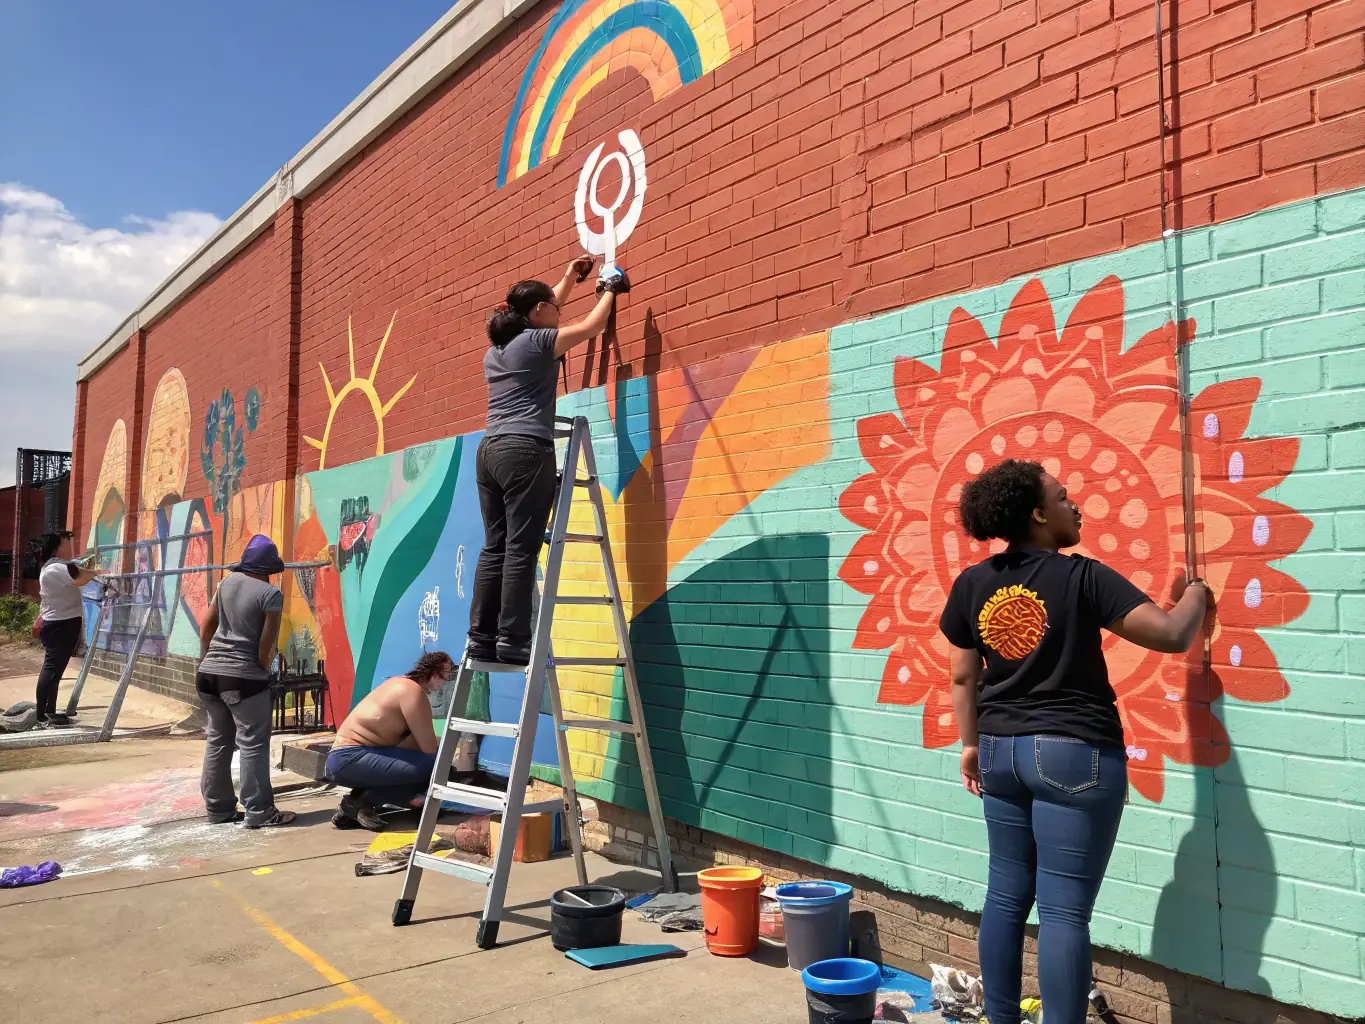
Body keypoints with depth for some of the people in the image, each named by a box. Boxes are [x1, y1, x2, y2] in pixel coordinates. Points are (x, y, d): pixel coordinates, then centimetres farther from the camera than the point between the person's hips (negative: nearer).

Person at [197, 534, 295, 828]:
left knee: (218, 740, 15)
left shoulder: (228, 582, 7)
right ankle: (259, 812, 1)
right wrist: (263, 671, 5)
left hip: (210, 672, 7)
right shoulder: (271, 594, -12)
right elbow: (266, 646, -13)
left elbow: (206, 628, 13)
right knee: (253, 744, -1)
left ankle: (218, 807, 22)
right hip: (244, 677, -7)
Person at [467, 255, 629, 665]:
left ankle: (481, 639, 5)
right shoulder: (537, 342, -1)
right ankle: (512, 642, -11)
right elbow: (590, 326, 10)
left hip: (489, 451, 8)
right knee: (520, 550, -9)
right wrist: (610, 289, 27)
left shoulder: (496, 348, 21)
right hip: (525, 451, -8)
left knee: (494, 547, 6)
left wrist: (569, 279, 47)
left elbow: (539, 314, 38)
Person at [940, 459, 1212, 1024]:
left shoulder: (970, 584, 1)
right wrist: (1196, 594, 10)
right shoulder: (1083, 577, -12)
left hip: (1001, 751, 6)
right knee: (1063, 911, 0)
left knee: (1006, 895, 15)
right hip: (1075, 753, -5)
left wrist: (972, 744, 20)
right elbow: (1170, 635, -11)